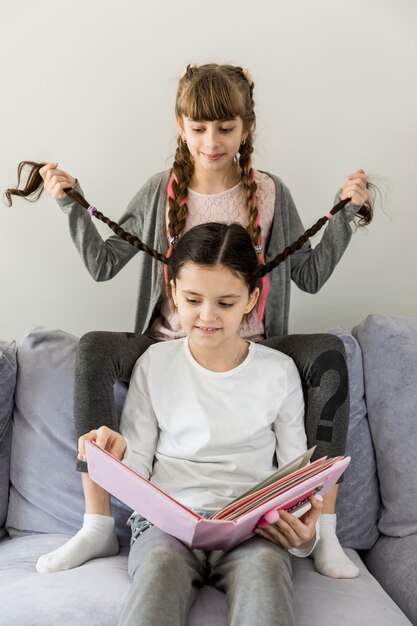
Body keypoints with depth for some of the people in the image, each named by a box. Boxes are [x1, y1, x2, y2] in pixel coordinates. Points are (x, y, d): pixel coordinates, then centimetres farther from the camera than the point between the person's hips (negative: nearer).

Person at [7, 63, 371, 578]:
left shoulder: (270, 194, 2)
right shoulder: (161, 193, 3)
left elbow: (311, 276, 8)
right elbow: (102, 264, 7)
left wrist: (347, 214, -1)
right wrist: (72, 204, -2)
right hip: (169, 345, 1)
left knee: (327, 352, -28)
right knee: (93, 349, -28)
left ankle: (324, 531, -21)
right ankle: (97, 527, -20)